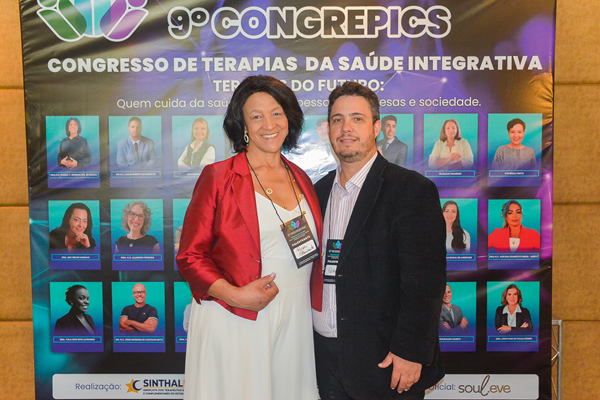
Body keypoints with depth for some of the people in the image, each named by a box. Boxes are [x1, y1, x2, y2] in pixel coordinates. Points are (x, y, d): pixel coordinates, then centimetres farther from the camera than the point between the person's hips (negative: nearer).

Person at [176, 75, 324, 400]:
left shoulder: (301, 179, 10)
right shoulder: (218, 177, -4)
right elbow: (190, 256, -5)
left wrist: (318, 308, 8)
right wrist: (234, 295, -18)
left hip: (294, 323, 4)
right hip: (233, 322, -4)